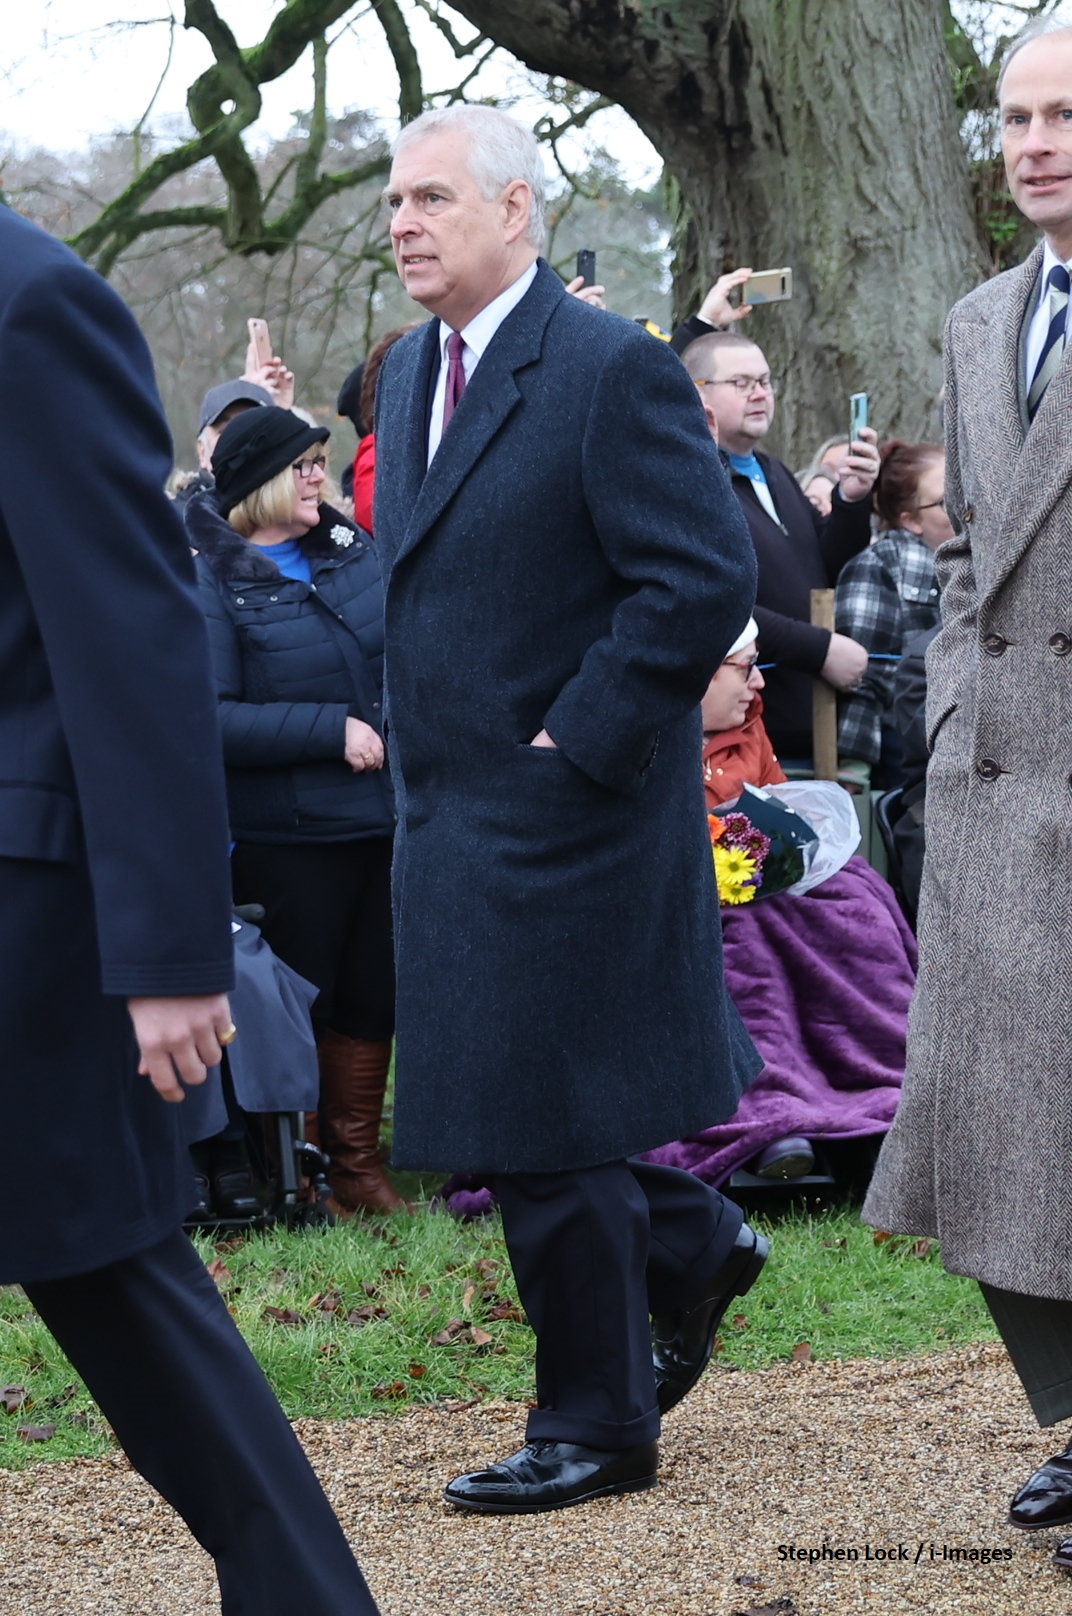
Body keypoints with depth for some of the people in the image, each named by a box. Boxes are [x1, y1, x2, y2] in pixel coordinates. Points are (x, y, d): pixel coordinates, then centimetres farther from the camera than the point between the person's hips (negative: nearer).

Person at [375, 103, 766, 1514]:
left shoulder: (611, 371, -15)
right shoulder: (409, 372, 12)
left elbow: (707, 577, -20)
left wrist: (576, 744, -18)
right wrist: (416, 736, 14)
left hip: (566, 814, -8)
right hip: (450, 816, 8)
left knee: (543, 1117, -1)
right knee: (498, 1105, 14)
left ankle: (597, 1425, 12)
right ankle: (690, 1250, 36)